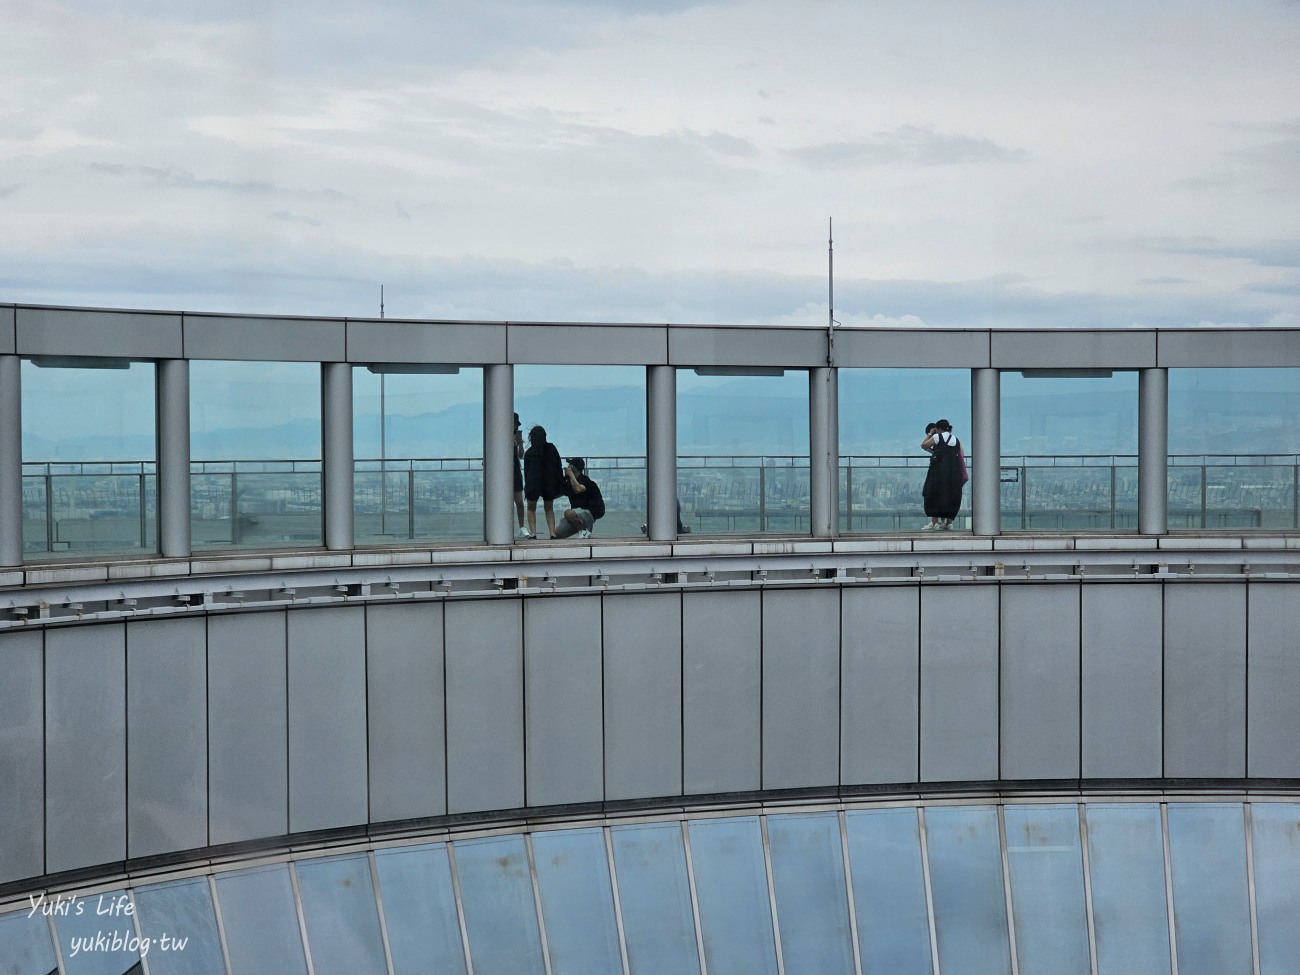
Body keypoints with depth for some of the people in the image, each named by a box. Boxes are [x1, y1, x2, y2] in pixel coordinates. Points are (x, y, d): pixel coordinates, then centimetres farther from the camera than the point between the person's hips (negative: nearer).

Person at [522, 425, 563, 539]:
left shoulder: (529, 453, -3)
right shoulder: (551, 448, 0)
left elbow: (526, 471, 2)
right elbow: (558, 467, 2)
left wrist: (527, 487, 10)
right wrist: (560, 484, 7)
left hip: (533, 483, -2)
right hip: (550, 483, 2)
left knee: (531, 509, 14)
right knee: (549, 509, 17)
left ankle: (533, 533, 0)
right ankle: (552, 533, 5)